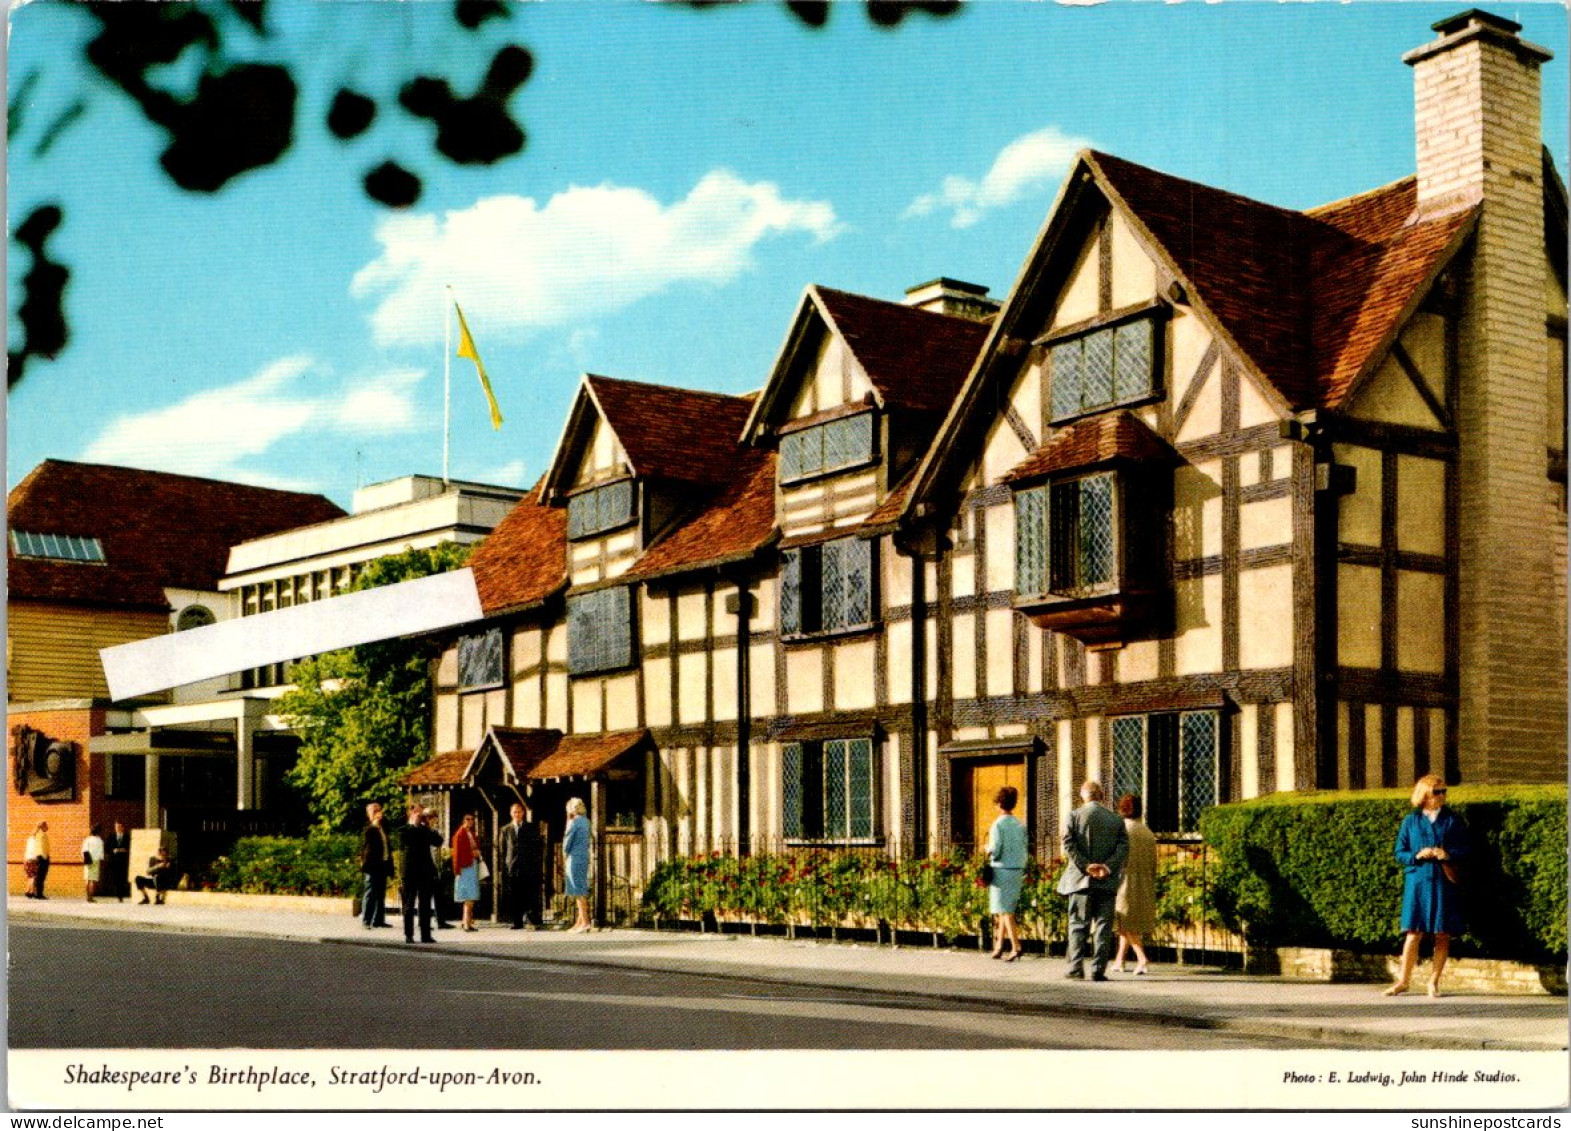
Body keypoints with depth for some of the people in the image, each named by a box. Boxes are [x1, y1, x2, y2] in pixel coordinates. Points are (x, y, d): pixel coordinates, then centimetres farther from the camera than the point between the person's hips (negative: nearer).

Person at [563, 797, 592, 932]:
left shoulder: (574, 822, -13)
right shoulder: (586, 821, 12)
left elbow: (567, 844, -11)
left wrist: (564, 859, 7)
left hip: (575, 859, -9)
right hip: (584, 857, 9)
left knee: (579, 892, -7)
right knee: (581, 892, 12)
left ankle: (585, 921, -9)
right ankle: (579, 921, 14)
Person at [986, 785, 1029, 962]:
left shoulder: (998, 824, -11)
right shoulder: (1020, 825, 8)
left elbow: (994, 851, -15)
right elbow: (1025, 850, 9)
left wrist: (988, 850, 4)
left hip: (1002, 869, -6)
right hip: (1018, 869, 6)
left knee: (1005, 910, -3)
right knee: (1007, 909, 14)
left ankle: (1015, 947, -12)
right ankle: (999, 946, 18)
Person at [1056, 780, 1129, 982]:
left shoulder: (1075, 816, 0)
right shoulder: (1116, 819, 8)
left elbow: (1068, 844, -10)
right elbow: (1124, 846, -2)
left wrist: (1086, 866, -10)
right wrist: (1108, 867, -10)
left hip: (1081, 880, -2)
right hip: (1108, 881, 2)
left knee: (1078, 924, 7)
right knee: (1103, 925, 5)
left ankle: (1076, 966, 3)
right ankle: (1098, 969, 1)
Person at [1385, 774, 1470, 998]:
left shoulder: (1453, 820, 8)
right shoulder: (1410, 821, 8)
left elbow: (1464, 850, 4)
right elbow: (1400, 853, 7)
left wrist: (1448, 854, -15)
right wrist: (1417, 856, -12)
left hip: (1444, 882, 1)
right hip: (1418, 881, 0)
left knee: (1443, 934, 2)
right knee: (1414, 933, -1)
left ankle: (1434, 981, 11)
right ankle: (1403, 980, 7)